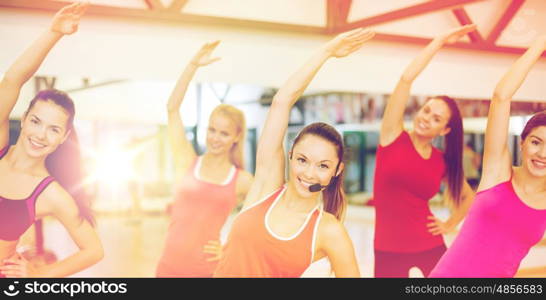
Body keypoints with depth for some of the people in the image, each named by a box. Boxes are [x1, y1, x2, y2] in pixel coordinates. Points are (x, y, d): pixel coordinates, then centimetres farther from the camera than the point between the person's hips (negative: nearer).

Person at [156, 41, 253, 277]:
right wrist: (193, 65, -8)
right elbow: (172, 108, -1)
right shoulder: (187, 162, 5)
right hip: (168, 268, 1)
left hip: (209, 271, -1)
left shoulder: (242, 181, 2)